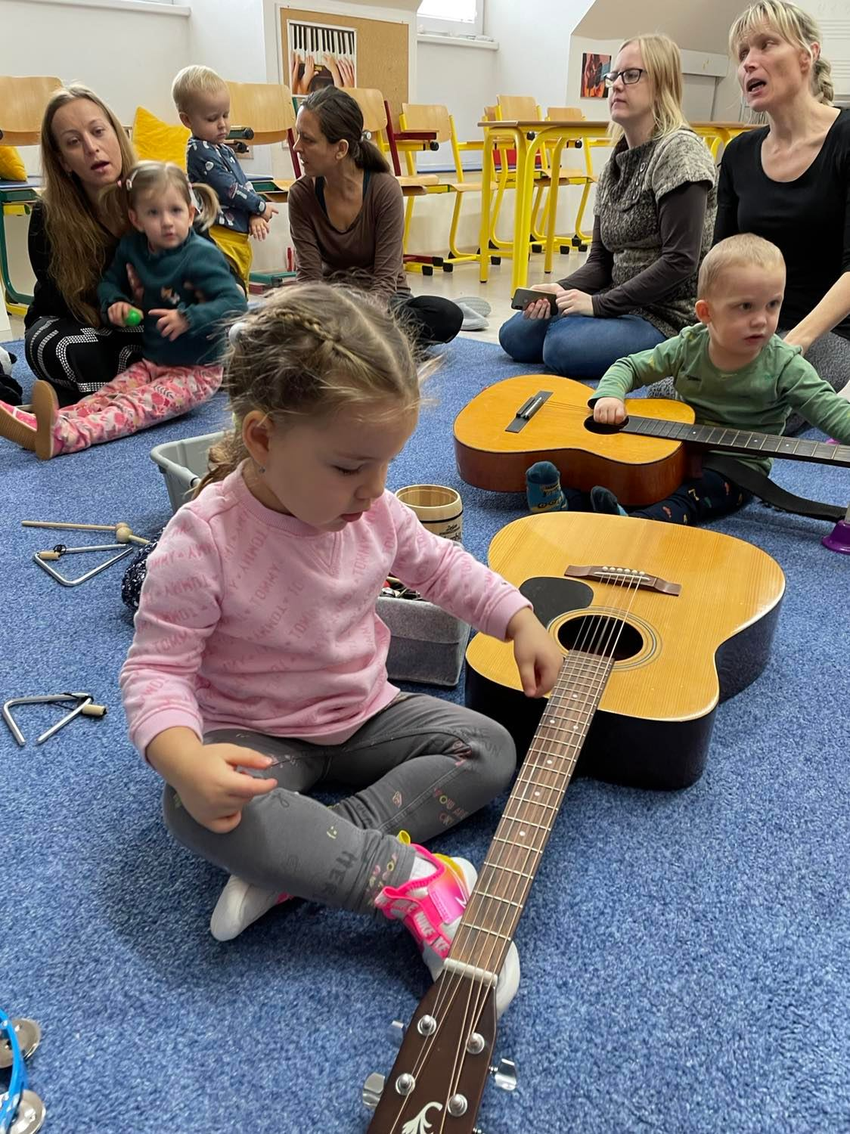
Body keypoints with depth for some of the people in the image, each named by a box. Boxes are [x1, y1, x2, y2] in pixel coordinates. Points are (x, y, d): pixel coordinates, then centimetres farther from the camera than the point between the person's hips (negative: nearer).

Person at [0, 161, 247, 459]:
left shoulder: (202, 256, -16)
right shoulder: (131, 248, 5)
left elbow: (236, 303, -24)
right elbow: (109, 282, 21)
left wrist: (188, 318, -35)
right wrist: (115, 303, -3)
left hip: (197, 370, -8)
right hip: (152, 361, 8)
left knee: (135, 407, -29)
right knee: (106, 396, -15)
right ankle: (45, 423, -35)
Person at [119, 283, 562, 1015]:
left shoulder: (372, 511, -10)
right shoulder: (203, 542, -26)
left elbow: (439, 565, 8)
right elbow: (157, 667, -22)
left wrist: (521, 621, -1)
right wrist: (184, 760, -41)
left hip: (365, 714, 6)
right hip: (257, 737, -5)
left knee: (491, 751, -9)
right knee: (197, 812, -34)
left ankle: (303, 858, -20)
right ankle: (406, 877, -31)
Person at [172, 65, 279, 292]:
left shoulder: (225, 151, 18)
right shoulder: (200, 151, -9)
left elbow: (245, 186, 15)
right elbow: (228, 189, -15)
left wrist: (255, 215, -4)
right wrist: (261, 207, -4)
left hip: (240, 236, 10)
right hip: (220, 238, -10)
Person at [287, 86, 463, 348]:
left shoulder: (385, 189, -17)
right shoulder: (301, 195, -10)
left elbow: (385, 279, -19)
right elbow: (309, 276, -14)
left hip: (382, 301, 0)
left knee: (446, 315, -32)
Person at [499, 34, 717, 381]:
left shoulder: (679, 151, -13)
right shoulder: (617, 161, 12)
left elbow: (680, 261, -20)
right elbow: (601, 260, 11)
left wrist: (600, 304, -19)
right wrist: (562, 290, -9)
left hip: (670, 316, -8)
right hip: (624, 303, 9)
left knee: (563, 347, -29)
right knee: (514, 335, 5)